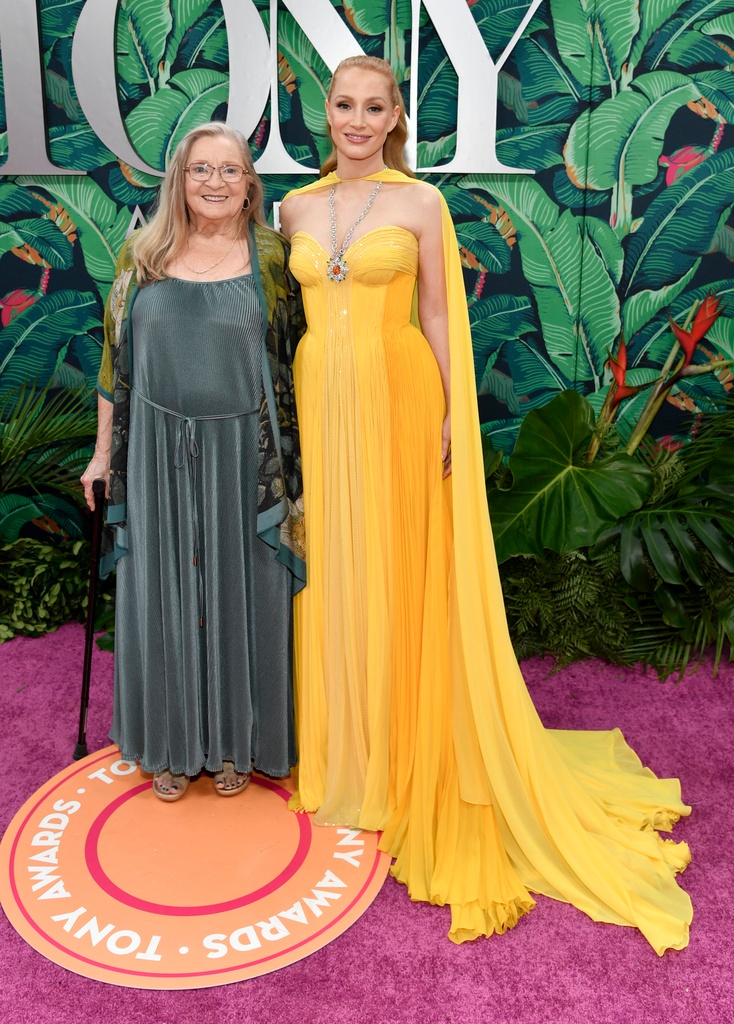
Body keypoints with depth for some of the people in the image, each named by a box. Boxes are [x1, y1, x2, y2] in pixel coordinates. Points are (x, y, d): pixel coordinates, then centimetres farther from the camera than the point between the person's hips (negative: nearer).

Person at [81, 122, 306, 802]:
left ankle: (236, 741, 26)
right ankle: (173, 743, 28)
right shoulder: (142, 255, 4)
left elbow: (291, 359, 2)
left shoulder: (269, 258, 1)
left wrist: (289, 458, -2)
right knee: (165, 592, 9)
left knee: (240, 591, 8)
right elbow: (116, 357, 8)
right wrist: (103, 452, 7)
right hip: (160, 450, 1)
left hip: (243, 452, -1)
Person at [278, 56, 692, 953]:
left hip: (396, 398, -4)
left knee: (398, 572, 3)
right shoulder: (297, 208, 11)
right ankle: (341, 748, 27)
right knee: (328, 572, 10)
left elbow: (439, 316, 0)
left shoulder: (421, 202, 1)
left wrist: (449, 416, -6)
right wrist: (285, 415, 9)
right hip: (319, 401, 4)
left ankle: (406, 756, 20)